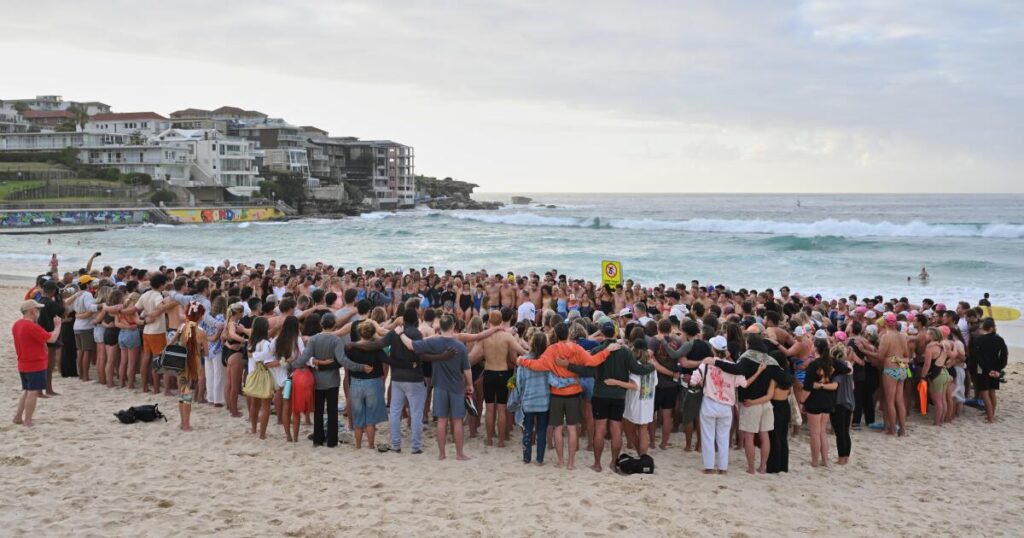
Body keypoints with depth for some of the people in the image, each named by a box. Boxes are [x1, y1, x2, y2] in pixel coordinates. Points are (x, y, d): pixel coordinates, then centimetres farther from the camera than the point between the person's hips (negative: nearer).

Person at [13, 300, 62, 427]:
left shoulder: (17, 325, 7)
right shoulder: (32, 327, -22)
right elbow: (52, 338, -20)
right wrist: (57, 325, -7)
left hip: (23, 365, 9)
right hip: (36, 365, -9)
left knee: (27, 391, 20)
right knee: (33, 392, -3)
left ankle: (18, 417, 20)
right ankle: (27, 422, 1)